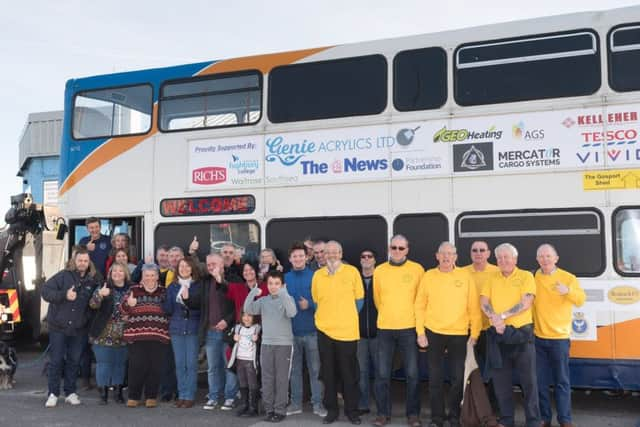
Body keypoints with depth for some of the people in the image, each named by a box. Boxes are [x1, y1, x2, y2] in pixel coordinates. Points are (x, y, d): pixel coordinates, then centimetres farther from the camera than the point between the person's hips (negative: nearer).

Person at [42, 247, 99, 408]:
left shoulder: (92, 281, 6)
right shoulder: (63, 276, -6)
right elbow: (45, 291, -12)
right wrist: (64, 295, -22)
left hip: (79, 328, 3)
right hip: (58, 326, -3)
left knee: (74, 361, 9)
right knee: (56, 360, 2)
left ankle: (70, 392, 20)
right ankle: (53, 393, 12)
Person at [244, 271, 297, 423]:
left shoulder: (288, 299, -1)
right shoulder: (263, 301, 7)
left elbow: (292, 313, -20)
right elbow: (248, 310, -5)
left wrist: (283, 294, -28)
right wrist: (252, 293, -20)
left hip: (284, 344, -3)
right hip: (266, 344, 3)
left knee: (282, 378, 0)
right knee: (267, 379, 6)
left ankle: (280, 410, 7)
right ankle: (269, 409, 15)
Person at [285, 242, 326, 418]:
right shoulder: (285, 278, 4)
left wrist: (309, 305, -19)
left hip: (312, 331, -2)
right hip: (292, 331, 2)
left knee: (315, 369, 3)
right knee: (294, 369, 11)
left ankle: (318, 403, 12)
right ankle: (296, 403, 20)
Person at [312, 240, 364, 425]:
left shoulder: (352, 271, -1)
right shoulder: (317, 275, 5)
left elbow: (359, 299, 6)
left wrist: (346, 316, 5)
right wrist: (328, 316, 6)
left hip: (348, 330, -2)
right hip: (324, 330, 2)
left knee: (349, 373, 5)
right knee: (328, 373, 9)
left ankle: (352, 410, 18)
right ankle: (331, 410, 20)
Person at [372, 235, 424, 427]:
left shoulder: (417, 269, -1)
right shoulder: (379, 271, 5)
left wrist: (413, 317, 9)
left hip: (409, 328, -2)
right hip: (384, 328, 2)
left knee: (412, 373, 1)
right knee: (382, 373, 4)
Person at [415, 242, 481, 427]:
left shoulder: (465, 277, 0)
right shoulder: (428, 276, 1)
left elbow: (474, 308, 1)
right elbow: (420, 306, 3)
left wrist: (475, 333, -3)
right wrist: (420, 332, -2)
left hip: (459, 335, 0)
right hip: (433, 333, 0)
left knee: (458, 378, 5)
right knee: (435, 378, 6)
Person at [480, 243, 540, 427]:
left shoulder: (526, 276, 1)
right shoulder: (492, 278, 11)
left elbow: (526, 302, -12)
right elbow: (484, 303, 1)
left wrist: (503, 316, -18)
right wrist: (495, 319, -18)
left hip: (521, 332, -3)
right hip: (497, 333, 3)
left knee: (528, 379, 0)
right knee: (501, 379, 8)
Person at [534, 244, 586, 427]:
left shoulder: (568, 278, 1)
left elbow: (581, 300, -9)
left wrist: (568, 291, -28)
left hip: (560, 337, -2)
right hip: (538, 337, 2)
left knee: (562, 381, 2)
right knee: (540, 381, 7)